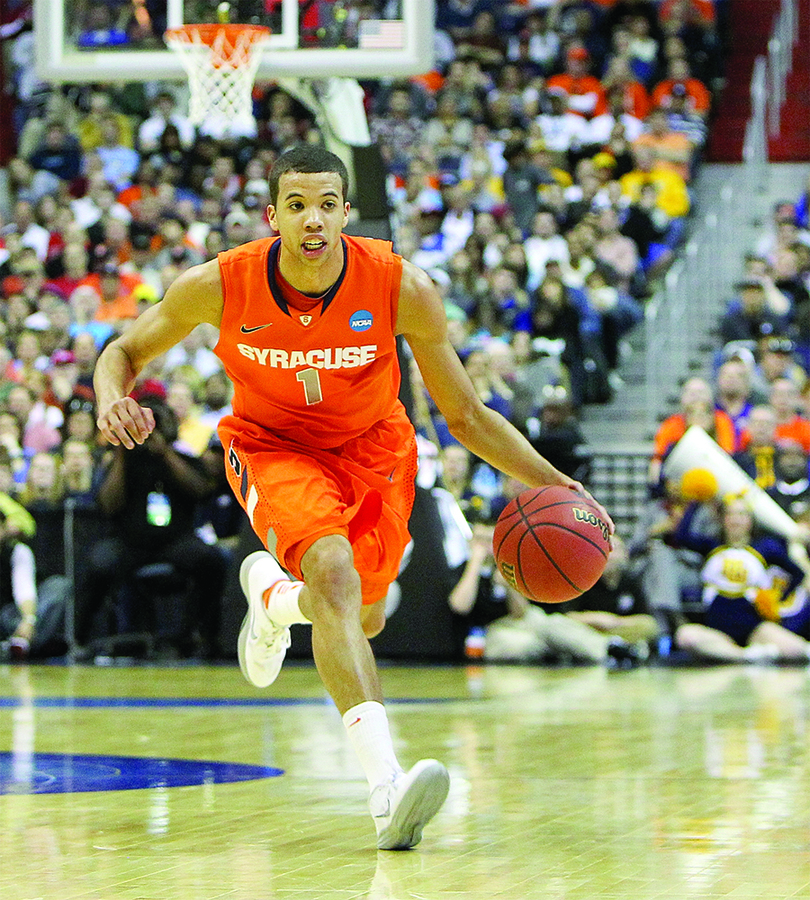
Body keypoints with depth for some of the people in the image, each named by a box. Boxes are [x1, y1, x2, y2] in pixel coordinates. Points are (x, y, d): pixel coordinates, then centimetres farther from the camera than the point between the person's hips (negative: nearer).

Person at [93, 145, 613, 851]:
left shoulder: (402, 288, -24)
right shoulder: (220, 285, -24)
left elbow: (466, 415, -12)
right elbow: (126, 351, -6)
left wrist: (553, 483, -22)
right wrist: (113, 399, -29)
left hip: (372, 449, 3)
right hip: (272, 447, -3)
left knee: (362, 621, 13)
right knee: (334, 570, -31)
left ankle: (272, 593, 52)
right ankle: (386, 784, -42)